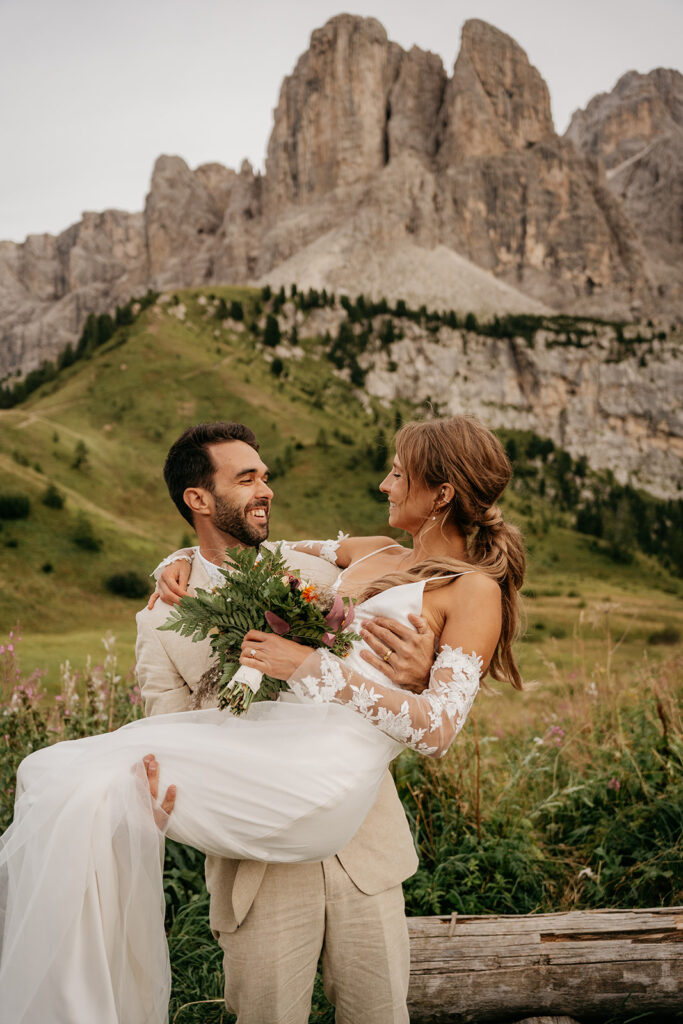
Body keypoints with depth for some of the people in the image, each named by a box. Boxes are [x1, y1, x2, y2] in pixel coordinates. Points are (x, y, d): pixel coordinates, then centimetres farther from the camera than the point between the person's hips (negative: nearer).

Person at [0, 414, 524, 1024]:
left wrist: (316, 668, -14)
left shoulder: (475, 588, 1)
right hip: (271, 726, 8)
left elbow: (438, 729, -9)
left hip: (328, 770, -8)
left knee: (110, 786, -23)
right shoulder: (369, 557, 23)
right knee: (51, 773, -6)